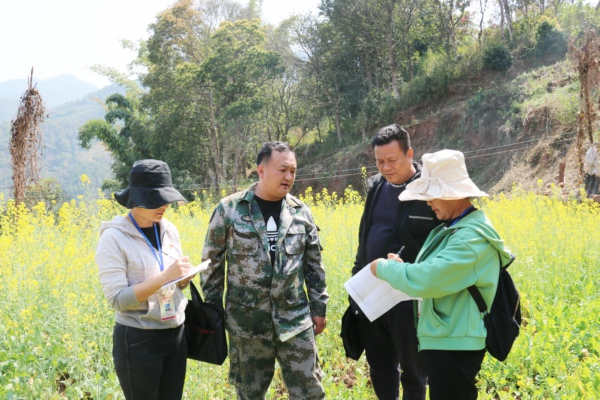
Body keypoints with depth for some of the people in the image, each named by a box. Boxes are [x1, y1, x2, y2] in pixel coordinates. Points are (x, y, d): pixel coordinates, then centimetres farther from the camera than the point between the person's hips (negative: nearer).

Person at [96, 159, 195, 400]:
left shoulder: (169, 230, 4)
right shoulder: (114, 237, -13)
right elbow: (118, 300, -19)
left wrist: (184, 277, -8)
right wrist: (164, 276, -25)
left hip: (176, 335, 6)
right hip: (138, 340, -6)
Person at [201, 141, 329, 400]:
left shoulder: (301, 212, 3)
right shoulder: (229, 209, -6)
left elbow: (314, 264, 10)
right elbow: (212, 262, 1)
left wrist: (319, 307, 10)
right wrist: (213, 310, 1)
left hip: (295, 321, 2)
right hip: (247, 323, -2)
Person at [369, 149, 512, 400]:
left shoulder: (473, 237, -22)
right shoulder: (451, 228, 10)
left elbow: (425, 280, -30)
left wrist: (385, 268, -14)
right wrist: (402, 267, -1)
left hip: (456, 346, -10)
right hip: (443, 340, 10)